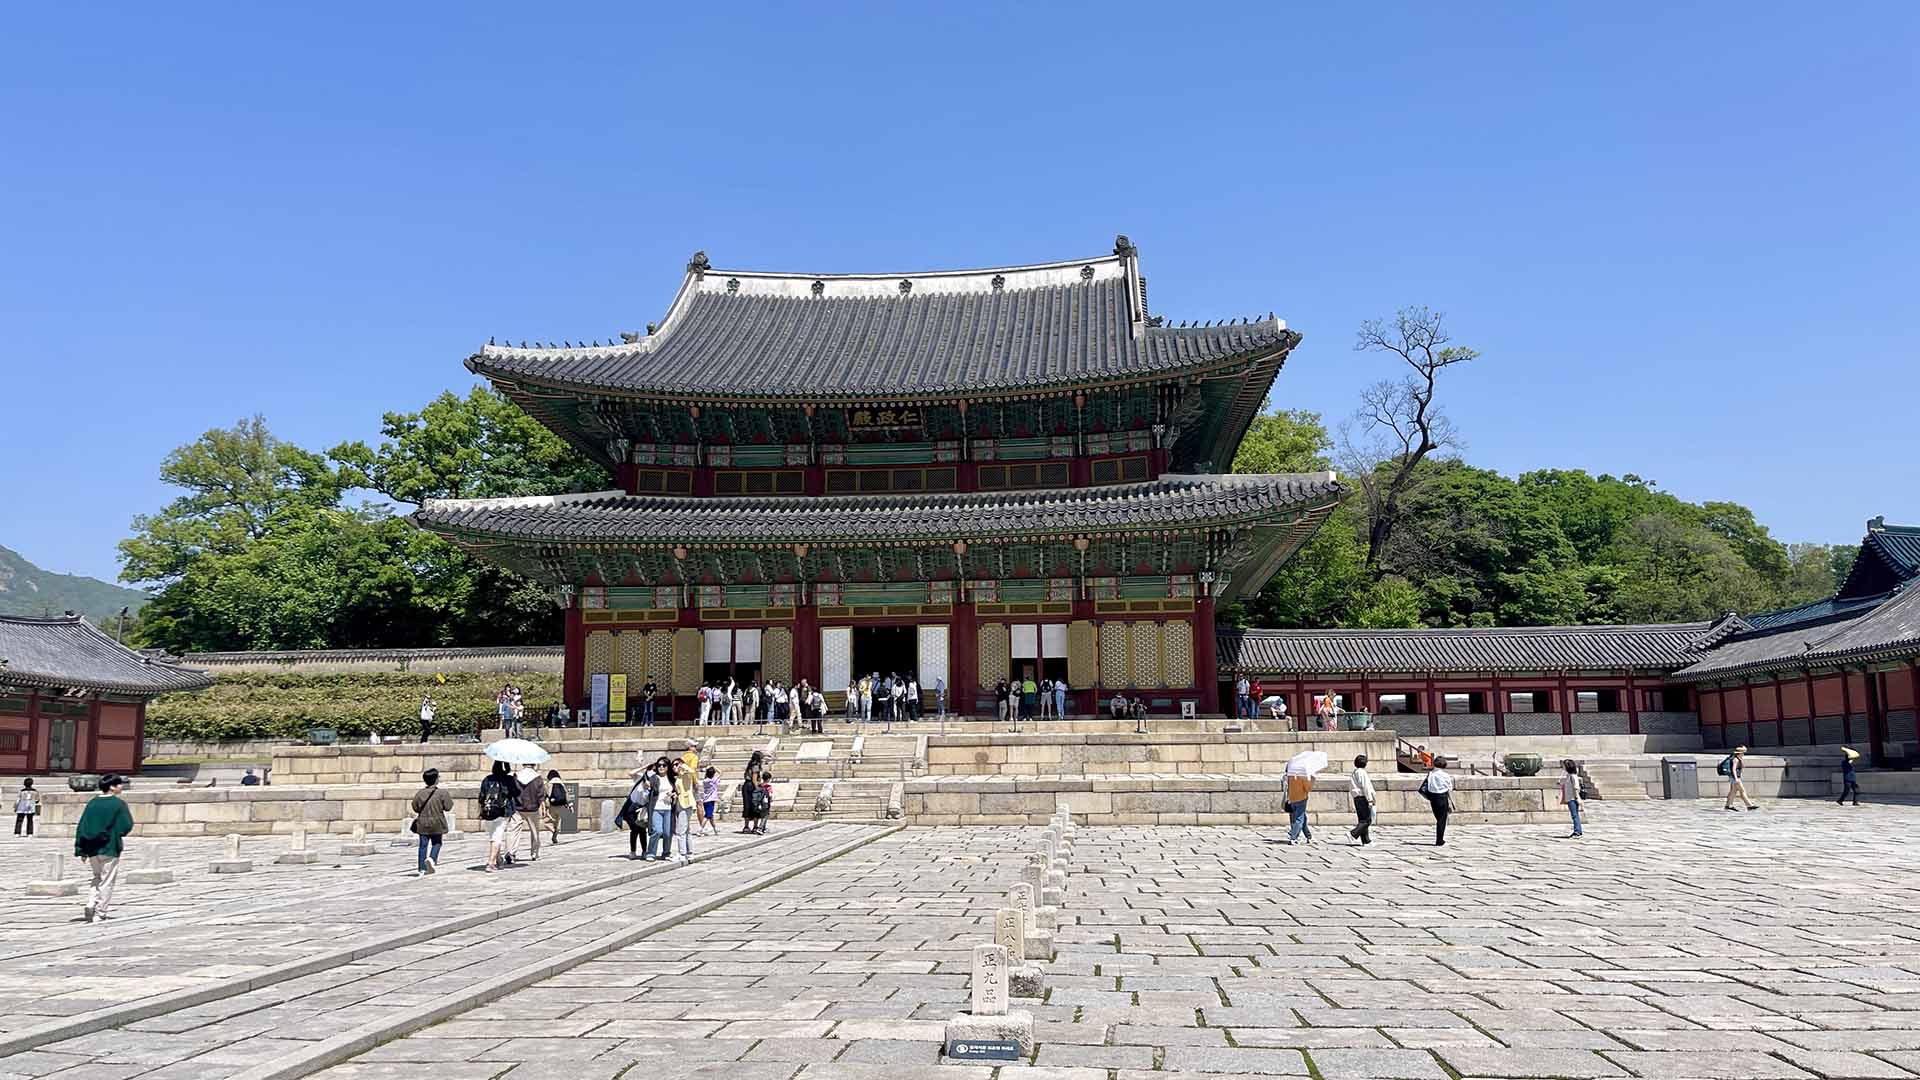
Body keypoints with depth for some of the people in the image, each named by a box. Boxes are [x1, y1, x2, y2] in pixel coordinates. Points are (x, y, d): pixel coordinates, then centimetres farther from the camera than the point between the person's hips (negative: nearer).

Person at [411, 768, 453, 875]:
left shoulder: (419, 793, -2)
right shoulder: (441, 793, -11)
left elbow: (415, 808, 3)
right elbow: (448, 808, -9)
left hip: (422, 823, 3)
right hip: (437, 823, -3)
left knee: (423, 845, 8)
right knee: (436, 843, 15)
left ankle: (421, 869, 9)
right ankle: (432, 858, -10)